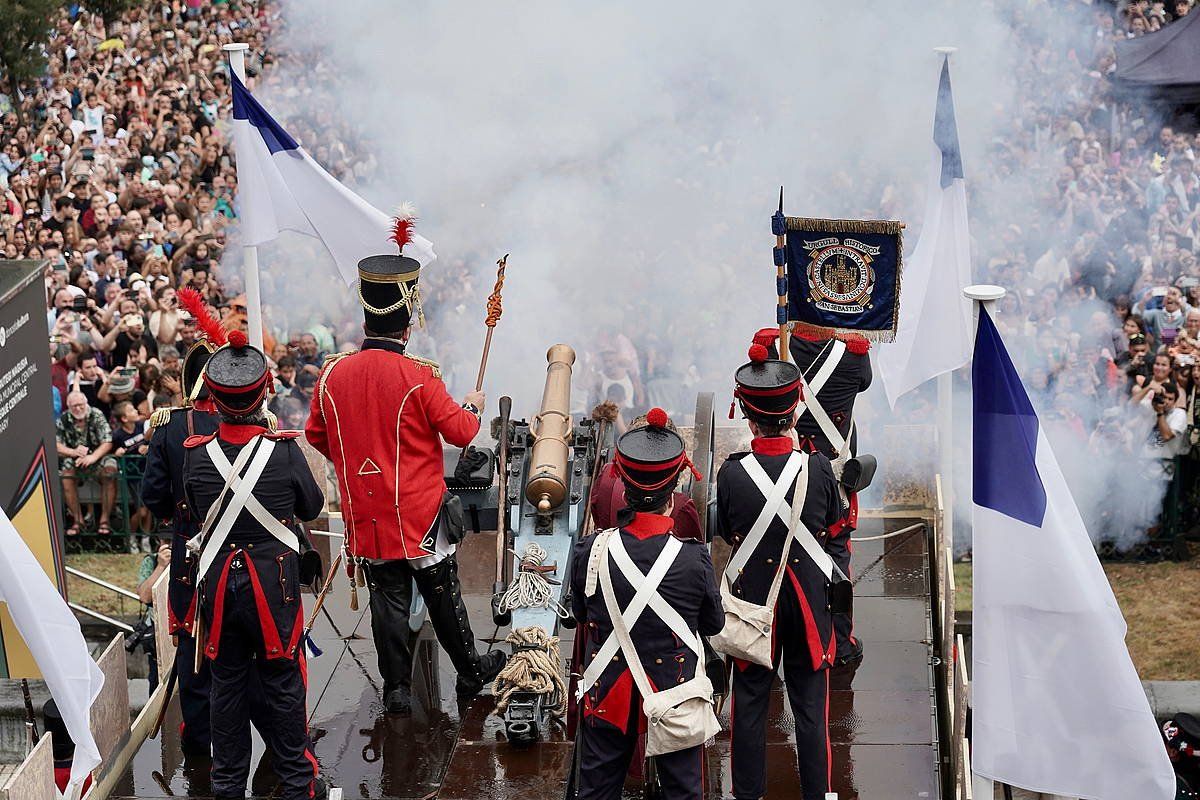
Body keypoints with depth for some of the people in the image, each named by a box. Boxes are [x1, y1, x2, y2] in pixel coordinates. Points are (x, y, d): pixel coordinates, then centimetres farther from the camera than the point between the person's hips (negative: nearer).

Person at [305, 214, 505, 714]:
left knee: (388, 599, 11)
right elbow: (461, 432, -9)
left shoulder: (333, 375, -4)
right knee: (442, 594, 11)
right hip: (421, 511, -3)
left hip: (365, 512, 3)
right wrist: (472, 406, 12)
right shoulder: (418, 377, -17)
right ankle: (470, 673, 27)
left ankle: (397, 689, 15)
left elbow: (316, 437, 8)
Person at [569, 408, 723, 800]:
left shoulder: (588, 551, -17)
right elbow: (714, 623, -5)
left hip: (607, 694, 2)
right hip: (675, 695, -1)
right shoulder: (694, 557, -22)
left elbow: (580, 613, 1)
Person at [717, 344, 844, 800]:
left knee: (750, 704, 13)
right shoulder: (818, 467, -15)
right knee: (810, 707, 12)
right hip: (808, 600, 0)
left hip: (752, 599, 0)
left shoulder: (731, 474, -16)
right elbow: (834, 527, 2)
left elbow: (726, 535, 0)